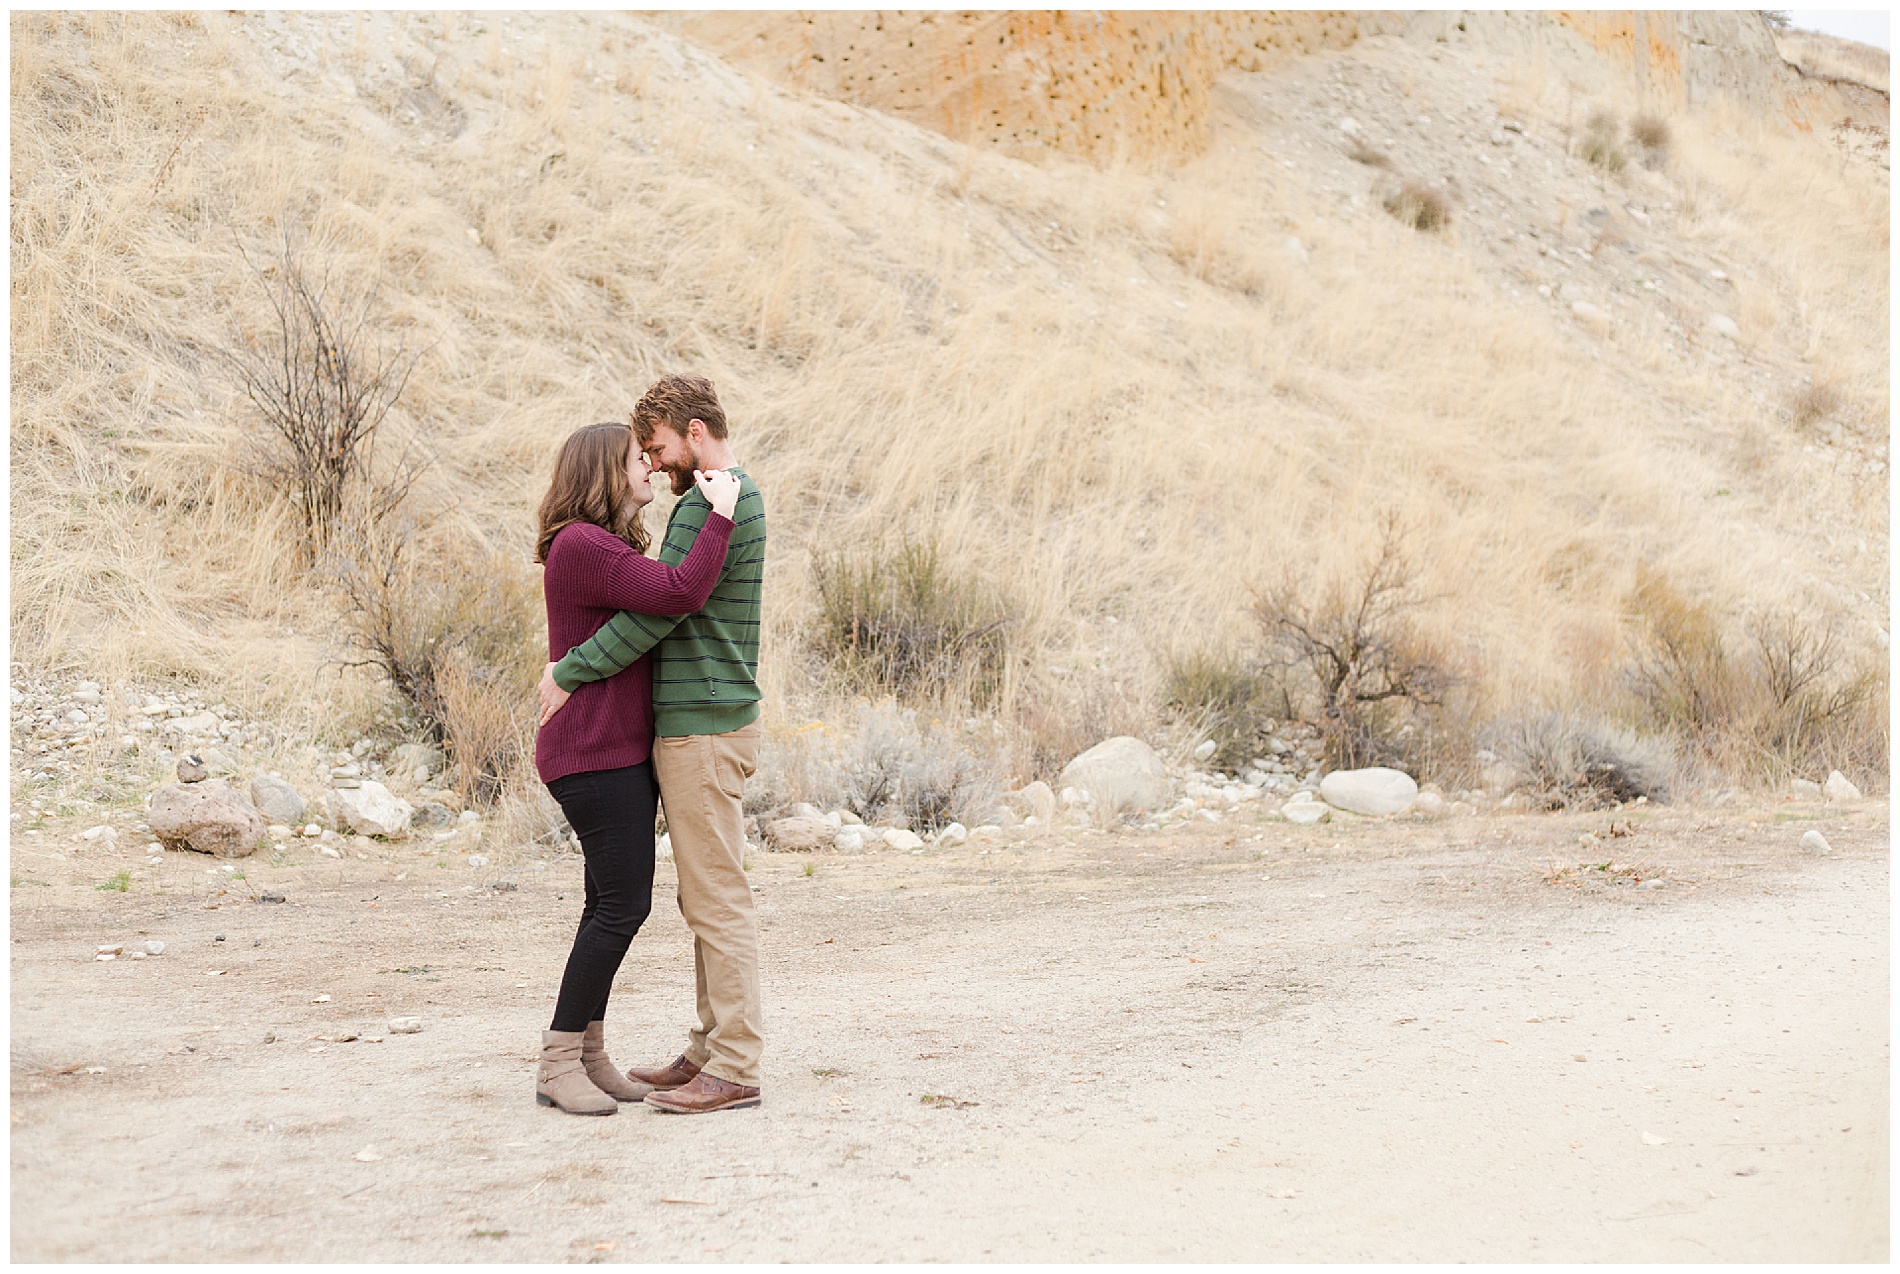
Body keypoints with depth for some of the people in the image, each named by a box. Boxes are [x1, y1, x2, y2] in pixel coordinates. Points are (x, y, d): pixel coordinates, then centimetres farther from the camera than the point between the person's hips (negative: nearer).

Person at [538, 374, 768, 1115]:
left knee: (717, 899, -7)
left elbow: (655, 611, -20)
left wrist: (568, 673, -12)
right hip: (710, 724, 10)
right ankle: (711, 1048, 20)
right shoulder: (741, 498, 16)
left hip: (702, 728, -10)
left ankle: (735, 1068, -4)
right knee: (705, 898, 14)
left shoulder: (707, 507, -16)